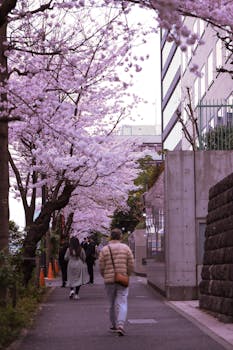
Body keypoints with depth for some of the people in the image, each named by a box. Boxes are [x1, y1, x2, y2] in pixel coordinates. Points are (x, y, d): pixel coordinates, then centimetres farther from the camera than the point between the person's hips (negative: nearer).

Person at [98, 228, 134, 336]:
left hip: (109, 280, 1)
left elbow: (101, 267, -1)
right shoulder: (126, 248, 0)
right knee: (122, 303, -3)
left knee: (112, 304, 15)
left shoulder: (104, 249, 0)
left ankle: (114, 325, 25)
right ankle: (120, 325, -20)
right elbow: (131, 265, -2)